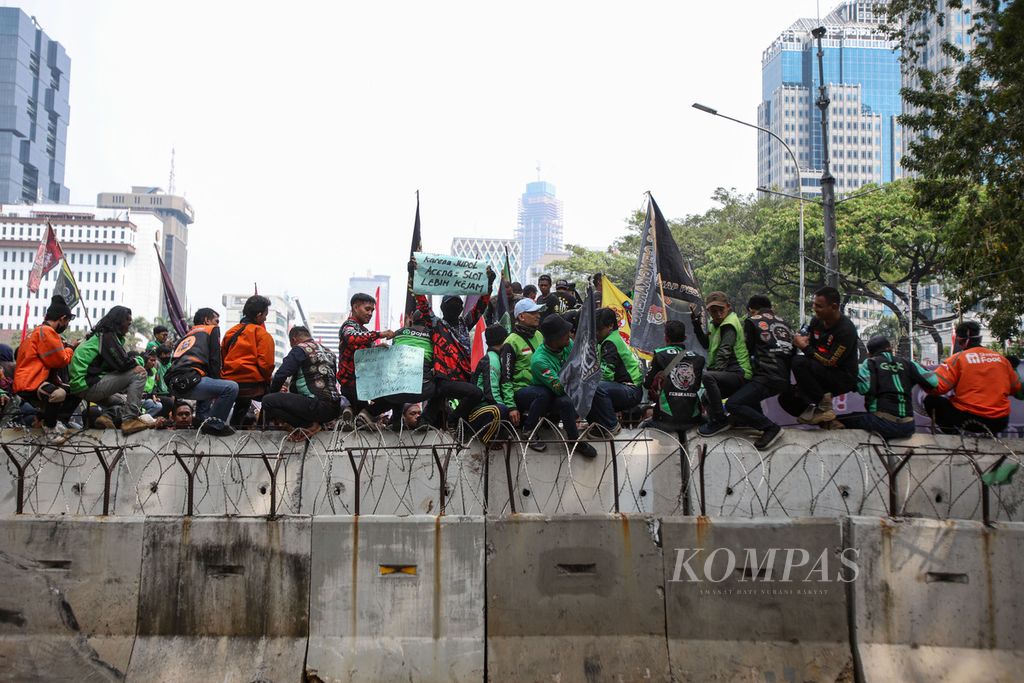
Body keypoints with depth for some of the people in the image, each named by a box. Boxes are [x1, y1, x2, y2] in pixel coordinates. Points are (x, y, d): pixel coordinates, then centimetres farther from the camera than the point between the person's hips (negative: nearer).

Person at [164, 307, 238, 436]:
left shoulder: (188, 335, 32)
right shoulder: (212, 330, 13)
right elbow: (215, 361, 6)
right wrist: (216, 381, 21)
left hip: (174, 383, 9)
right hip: (188, 381, -9)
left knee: (206, 385, 37)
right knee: (231, 388, -11)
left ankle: (202, 420, 22)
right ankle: (214, 424, -8)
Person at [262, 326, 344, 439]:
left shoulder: (299, 350, -2)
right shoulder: (328, 352, 22)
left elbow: (280, 376, -7)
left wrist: (271, 394, 13)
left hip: (318, 406, -9)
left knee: (267, 401, -8)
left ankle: (309, 425, -10)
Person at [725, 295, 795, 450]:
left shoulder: (752, 321, 2)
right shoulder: (783, 323, 18)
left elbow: (748, 350, 9)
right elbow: (792, 350, 22)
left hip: (768, 378, -8)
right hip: (785, 379, 8)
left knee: (732, 404, -15)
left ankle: (770, 428, -19)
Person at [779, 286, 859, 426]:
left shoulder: (846, 330, -22)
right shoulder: (816, 321, 1)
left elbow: (830, 362, -24)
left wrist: (804, 347, -19)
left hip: (843, 379, -8)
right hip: (822, 375, 8)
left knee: (799, 362, -28)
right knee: (786, 398, -1)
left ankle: (823, 406, -18)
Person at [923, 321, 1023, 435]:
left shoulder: (958, 358, -8)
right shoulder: (1001, 358, 6)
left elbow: (935, 387, -15)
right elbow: (1017, 389, 16)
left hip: (969, 419, -5)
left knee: (931, 401, 12)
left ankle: (953, 435, 1)